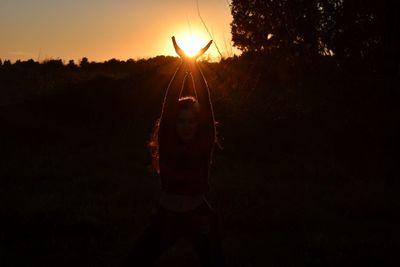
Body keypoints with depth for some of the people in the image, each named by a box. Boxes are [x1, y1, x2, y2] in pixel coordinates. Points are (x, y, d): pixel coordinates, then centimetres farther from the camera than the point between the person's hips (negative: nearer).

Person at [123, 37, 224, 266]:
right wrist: (184, 64, -19)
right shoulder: (167, 143, -6)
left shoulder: (204, 145, -7)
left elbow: (206, 105, -16)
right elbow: (169, 104, -15)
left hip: (199, 217, -1)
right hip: (167, 216, 1)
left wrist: (194, 65, -19)